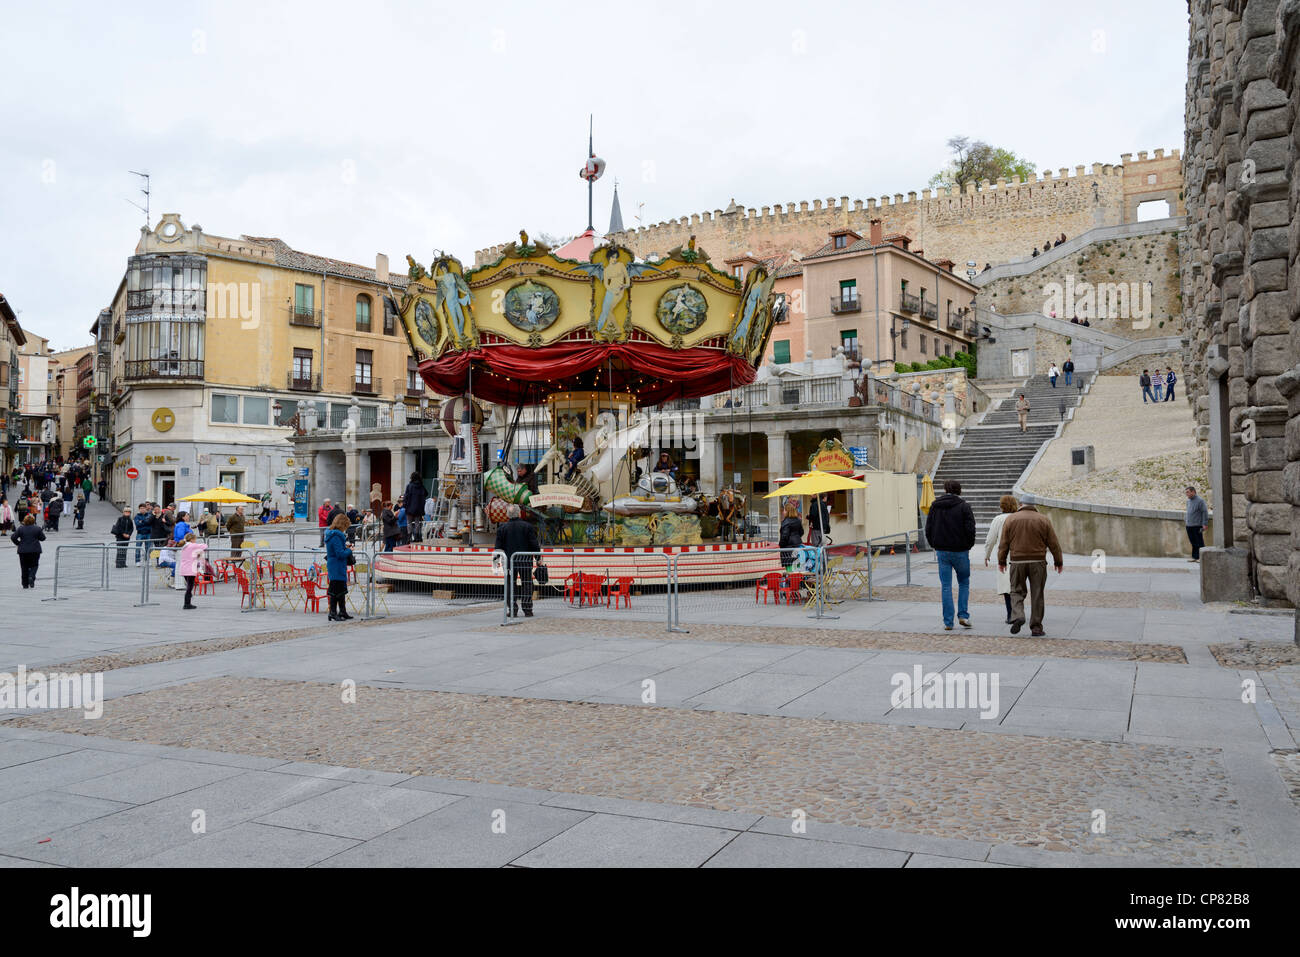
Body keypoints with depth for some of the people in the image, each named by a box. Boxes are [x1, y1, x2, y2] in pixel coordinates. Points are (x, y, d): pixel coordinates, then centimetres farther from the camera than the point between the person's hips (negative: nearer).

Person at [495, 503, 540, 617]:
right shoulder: (527, 526, -2)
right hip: (525, 561, 0)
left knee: (511, 586, 6)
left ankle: (513, 611, 4)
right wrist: (538, 558, 6)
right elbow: (534, 544, -2)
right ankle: (527, 610, 4)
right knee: (527, 585, 6)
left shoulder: (502, 528, 1)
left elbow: (499, 546, 2)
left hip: (509, 561, 1)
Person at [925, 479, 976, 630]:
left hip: (942, 551, 2)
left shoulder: (935, 506, 4)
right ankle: (963, 615, 5)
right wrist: (969, 545, 4)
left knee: (945, 586, 5)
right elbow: (970, 529, -11)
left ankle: (948, 622, 3)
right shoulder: (964, 506, -6)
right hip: (960, 551, -2)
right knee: (964, 583, 15)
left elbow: (928, 529, 4)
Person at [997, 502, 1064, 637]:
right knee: (1037, 595, 6)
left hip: (1017, 561, 0)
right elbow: (1053, 544, 3)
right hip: (1038, 562, 0)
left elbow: (1004, 543, 3)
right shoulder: (1044, 519, 3)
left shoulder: (1009, 519, 3)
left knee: (1017, 591, 11)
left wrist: (1001, 561, 12)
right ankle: (1036, 627, 8)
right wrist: (1059, 562, 12)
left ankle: (1017, 616, -13)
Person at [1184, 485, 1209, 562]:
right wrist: (1185, 520, 25)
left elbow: (1205, 512, -12)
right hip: (1189, 525, 7)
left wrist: (1205, 524, -15)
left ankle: (1201, 557, 2)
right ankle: (1194, 557, 14)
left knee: (1199, 542, -3)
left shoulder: (1200, 500, -9)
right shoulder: (1188, 501, 15)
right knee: (1193, 542, 10)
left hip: (1197, 525, -7)